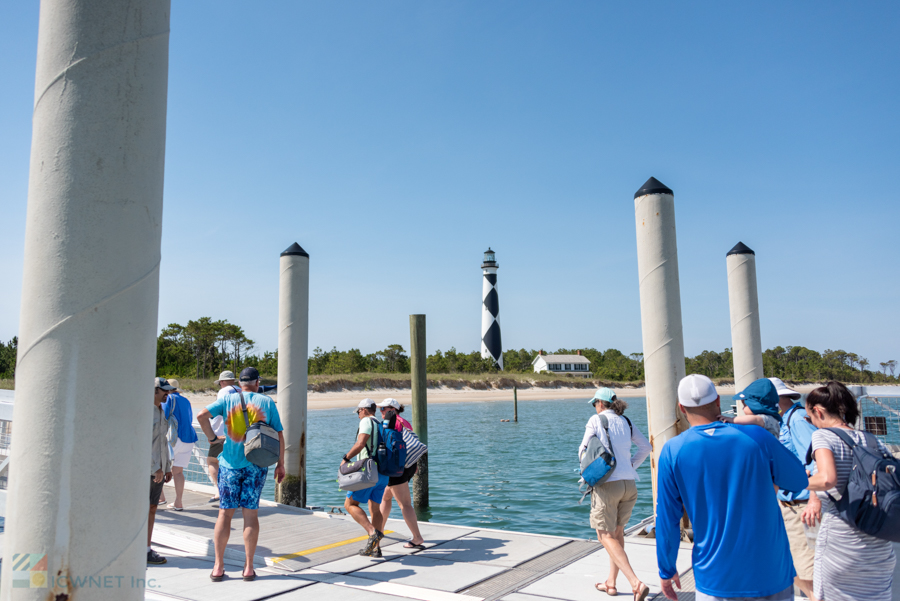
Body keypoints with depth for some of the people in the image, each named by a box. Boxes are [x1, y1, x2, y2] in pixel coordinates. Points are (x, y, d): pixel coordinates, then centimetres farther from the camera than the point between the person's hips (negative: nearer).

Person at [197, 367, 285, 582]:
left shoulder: (228, 399, 2)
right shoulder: (267, 402, 2)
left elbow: (202, 415, -11)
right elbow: (279, 435, 1)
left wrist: (212, 438, 1)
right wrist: (280, 464, 8)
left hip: (230, 464, 0)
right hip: (256, 465, 0)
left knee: (225, 513, 6)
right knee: (251, 514, 4)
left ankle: (218, 567, 11)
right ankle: (248, 568, 9)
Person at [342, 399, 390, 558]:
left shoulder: (367, 421, -4)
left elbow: (360, 443, -19)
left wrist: (346, 458, -9)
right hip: (383, 474, 8)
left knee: (350, 504, -3)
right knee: (375, 510, 12)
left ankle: (373, 532, -20)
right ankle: (376, 548, 10)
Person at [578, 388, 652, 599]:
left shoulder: (596, 420, -4)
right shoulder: (626, 422, 11)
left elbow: (583, 451, -2)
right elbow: (646, 447, 12)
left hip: (607, 484, -6)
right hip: (629, 485, 6)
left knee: (606, 536, 2)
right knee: (618, 531, 20)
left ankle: (636, 583, -13)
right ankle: (611, 583, 29)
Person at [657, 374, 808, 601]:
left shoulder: (673, 451, -10)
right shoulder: (757, 437, -10)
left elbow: (667, 519, -5)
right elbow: (799, 480, 6)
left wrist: (667, 571, 7)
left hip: (715, 581, 0)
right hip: (771, 575, 1)